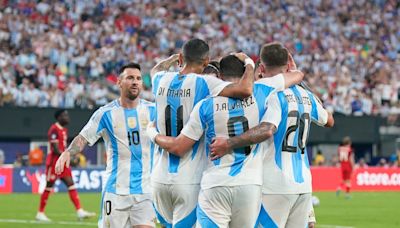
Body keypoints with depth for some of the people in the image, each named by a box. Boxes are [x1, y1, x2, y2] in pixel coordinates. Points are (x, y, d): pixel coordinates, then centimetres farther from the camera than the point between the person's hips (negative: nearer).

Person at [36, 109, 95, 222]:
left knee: (71, 185, 0)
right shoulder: (54, 130, -15)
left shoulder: (64, 130, 14)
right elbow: (55, 150, -20)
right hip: (54, 161, -9)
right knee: (49, 187, -1)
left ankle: (79, 211, -5)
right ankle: (40, 213, 10)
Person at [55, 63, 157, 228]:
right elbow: (84, 138, -1)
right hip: (115, 190, -1)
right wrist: (68, 152, -21)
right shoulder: (106, 113, 1)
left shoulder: (152, 110, 6)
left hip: (145, 190, 1)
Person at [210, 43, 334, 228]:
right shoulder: (306, 96, 12)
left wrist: (229, 144, -29)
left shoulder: (274, 94, -9)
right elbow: (329, 121, 31)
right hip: (303, 183, 7)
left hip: (275, 185, -7)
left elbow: (266, 130, -27)